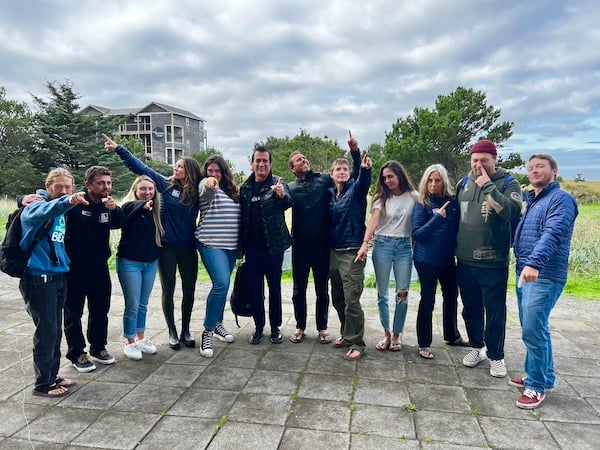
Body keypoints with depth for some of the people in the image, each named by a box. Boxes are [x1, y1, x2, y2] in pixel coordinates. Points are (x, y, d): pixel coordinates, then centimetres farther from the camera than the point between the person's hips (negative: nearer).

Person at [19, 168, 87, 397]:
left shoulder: (60, 211, 13)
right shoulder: (37, 206, -11)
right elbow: (45, 211, -36)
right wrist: (67, 202, -56)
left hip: (58, 277, 8)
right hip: (39, 278, -8)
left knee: (55, 331, 14)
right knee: (46, 331, -2)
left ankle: (52, 376, 28)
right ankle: (43, 384, 12)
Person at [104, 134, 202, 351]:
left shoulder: (197, 192, 1)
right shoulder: (166, 185, -1)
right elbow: (141, 168, -2)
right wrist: (119, 149, -5)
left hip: (188, 248, 1)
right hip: (167, 246, -1)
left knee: (189, 290, 8)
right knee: (168, 290, 6)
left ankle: (186, 331, 24)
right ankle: (172, 332, 21)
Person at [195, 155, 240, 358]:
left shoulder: (231, 189, 14)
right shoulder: (206, 186, -3)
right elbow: (206, 192, -30)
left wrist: (240, 242, 18)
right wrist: (209, 183, -52)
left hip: (231, 245, 6)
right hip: (211, 243, -6)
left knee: (222, 284, 13)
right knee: (221, 284, -19)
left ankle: (217, 323, 30)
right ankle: (208, 332, -8)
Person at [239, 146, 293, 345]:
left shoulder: (278, 183, -4)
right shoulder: (244, 187, 6)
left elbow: (288, 203, -23)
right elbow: (241, 216, 9)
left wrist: (282, 194, -45)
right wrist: (241, 245, 4)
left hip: (273, 246, -3)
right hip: (252, 247, 3)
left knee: (275, 287, 8)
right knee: (255, 288, 10)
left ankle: (275, 327, 22)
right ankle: (258, 327, 24)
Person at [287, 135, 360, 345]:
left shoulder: (324, 179, 4)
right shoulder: (291, 187, 4)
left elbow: (354, 176, 4)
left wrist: (355, 153, -8)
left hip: (322, 244, 0)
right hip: (300, 246, 0)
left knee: (322, 290, 11)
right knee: (299, 290, 11)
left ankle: (322, 328, 26)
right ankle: (300, 327, 27)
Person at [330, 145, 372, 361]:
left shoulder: (355, 189, -3)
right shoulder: (329, 193, 10)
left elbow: (363, 183, -26)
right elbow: (327, 220, 13)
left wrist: (366, 170, -46)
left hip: (352, 252, -6)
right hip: (334, 251, 6)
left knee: (351, 300, -5)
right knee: (337, 298, 14)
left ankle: (356, 343, 7)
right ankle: (346, 335, 31)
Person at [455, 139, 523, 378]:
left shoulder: (508, 184, -5)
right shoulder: (463, 184, 7)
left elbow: (513, 211, -25)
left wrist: (487, 186, -23)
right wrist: (455, 249, 15)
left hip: (493, 263, -4)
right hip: (465, 262, 4)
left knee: (495, 312, 6)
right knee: (471, 309, 16)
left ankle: (496, 355, 24)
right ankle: (477, 347, 35)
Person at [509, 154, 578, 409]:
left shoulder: (561, 199, -8)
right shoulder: (529, 200, 17)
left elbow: (552, 234, -25)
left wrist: (535, 263, -37)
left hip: (544, 276, -8)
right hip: (524, 273, 8)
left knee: (533, 331, -6)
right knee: (532, 329, 16)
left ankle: (537, 385, 8)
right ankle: (541, 376, 30)